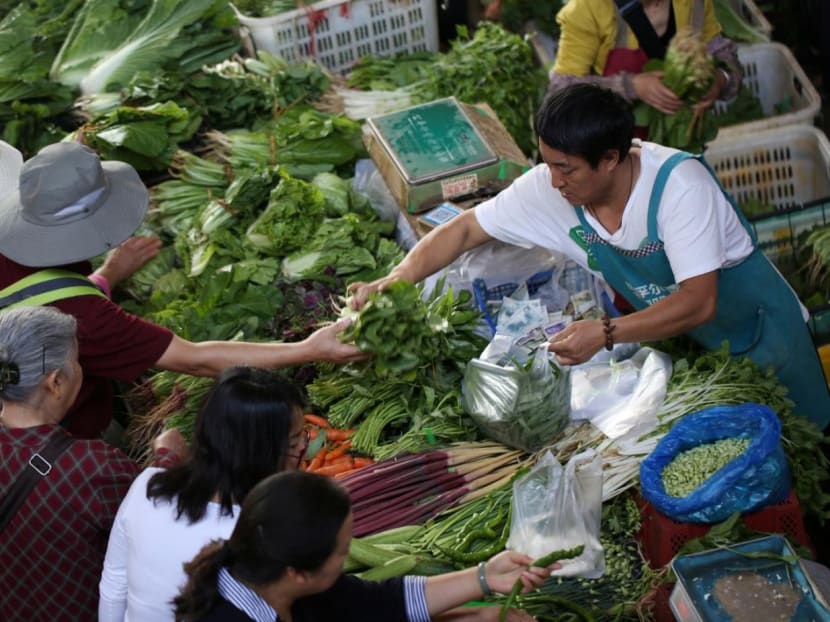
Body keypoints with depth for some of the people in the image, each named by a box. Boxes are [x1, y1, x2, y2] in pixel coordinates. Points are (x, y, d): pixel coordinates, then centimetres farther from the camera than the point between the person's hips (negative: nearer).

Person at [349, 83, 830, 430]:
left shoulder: (680, 184, -36)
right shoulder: (548, 190, -21)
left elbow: (698, 303, -37)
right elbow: (466, 229, -14)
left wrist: (605, 334, -44)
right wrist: (394, 281, -27)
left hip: (754, 327, -4)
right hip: (675, 335, 4)